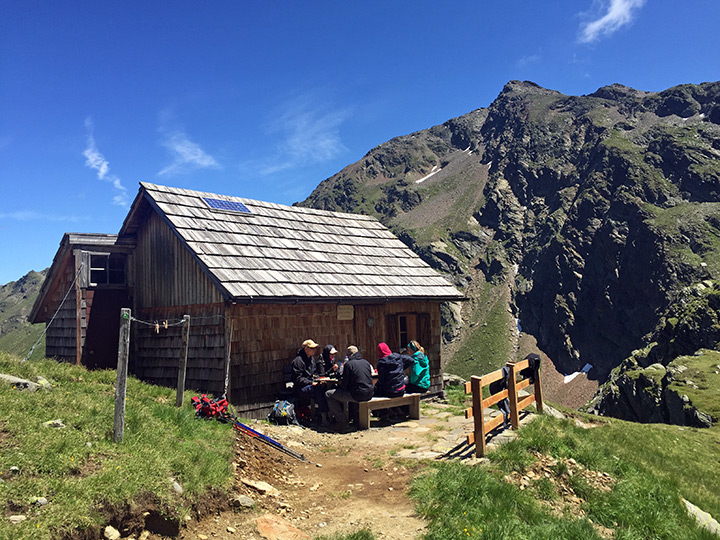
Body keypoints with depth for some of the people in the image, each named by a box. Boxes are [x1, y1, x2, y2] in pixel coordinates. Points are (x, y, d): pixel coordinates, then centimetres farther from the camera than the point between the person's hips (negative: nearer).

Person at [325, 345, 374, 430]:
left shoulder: (349, 364, -7)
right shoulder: (366, 362, 12)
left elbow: (345, 385, -8)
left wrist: (340, 384, 17)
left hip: (357, 395, -8)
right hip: (369, 395, 8)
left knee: (328, 394, 4)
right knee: (341, 393, 31)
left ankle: (343, 422, 2)